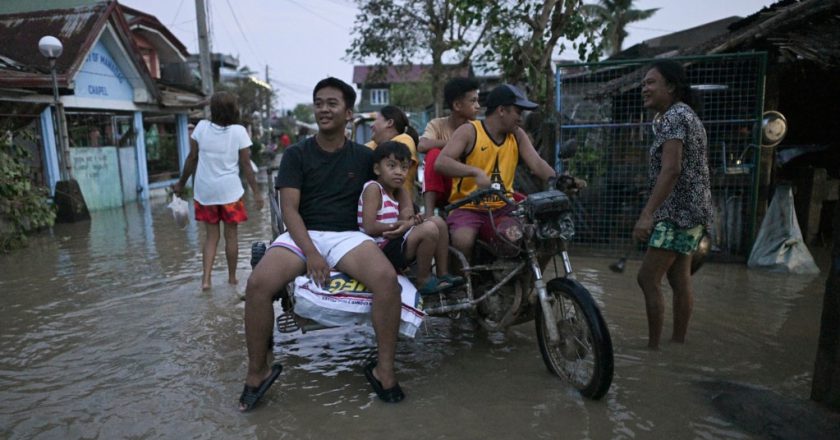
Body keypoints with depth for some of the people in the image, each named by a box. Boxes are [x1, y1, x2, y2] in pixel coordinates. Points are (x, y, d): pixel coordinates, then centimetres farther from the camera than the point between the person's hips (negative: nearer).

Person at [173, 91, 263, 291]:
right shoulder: (239, 131, -8)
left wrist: (181, 183, 14)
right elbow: (246, 165, -7)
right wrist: (256, 192, 0)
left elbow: (192, 158, 2)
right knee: (231, 234, 11)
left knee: (211, 235, 12)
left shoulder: (202, 127, -3)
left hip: (205, 191, 2)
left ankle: (206, 279, 2)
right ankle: (232, 278, 21)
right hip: (230, 191, -2)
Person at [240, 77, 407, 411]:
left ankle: (384, 369, -13)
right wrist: (311, 252, -18)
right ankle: (257, 372, -7)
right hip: (301, 235, 0)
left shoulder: (363, 156, 12)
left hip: (347, 235, 1)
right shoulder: (296, 154, 6)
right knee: (257, 285, -29)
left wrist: (406, 208, 2)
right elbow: (289, 208, -3)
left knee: (387, 279, -31)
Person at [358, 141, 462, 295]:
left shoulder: (396, 192, 15)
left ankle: (443, 275, 8)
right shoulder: (373, 188, -11)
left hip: (393, 242, 9)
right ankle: (424, 280, -7)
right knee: (429, 229, -24)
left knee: (438, 221, 7)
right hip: (382, 251, -9)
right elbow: (369, 228, -20)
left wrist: (408, 223, -15)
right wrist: (404, 224, -13)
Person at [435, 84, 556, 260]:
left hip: (502, 210, 4)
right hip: (468, 208, -3)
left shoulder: (517, 135, 10)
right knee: (463, 241, -33)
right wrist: (475, 171, -33)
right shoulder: (469, 131, -6)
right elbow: (440, 163, -18)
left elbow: (538, 164, 0)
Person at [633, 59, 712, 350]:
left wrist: (647, 214, -31)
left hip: (678, 211, -10)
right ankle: (678, 343, 19)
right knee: (679, 280, 12)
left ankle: (653, 347, -2)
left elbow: (671, 169, -25)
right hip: (688, 210, 11)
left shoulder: (673, 117, -13)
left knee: (648, 279, -8)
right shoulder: (684, 114, 19)